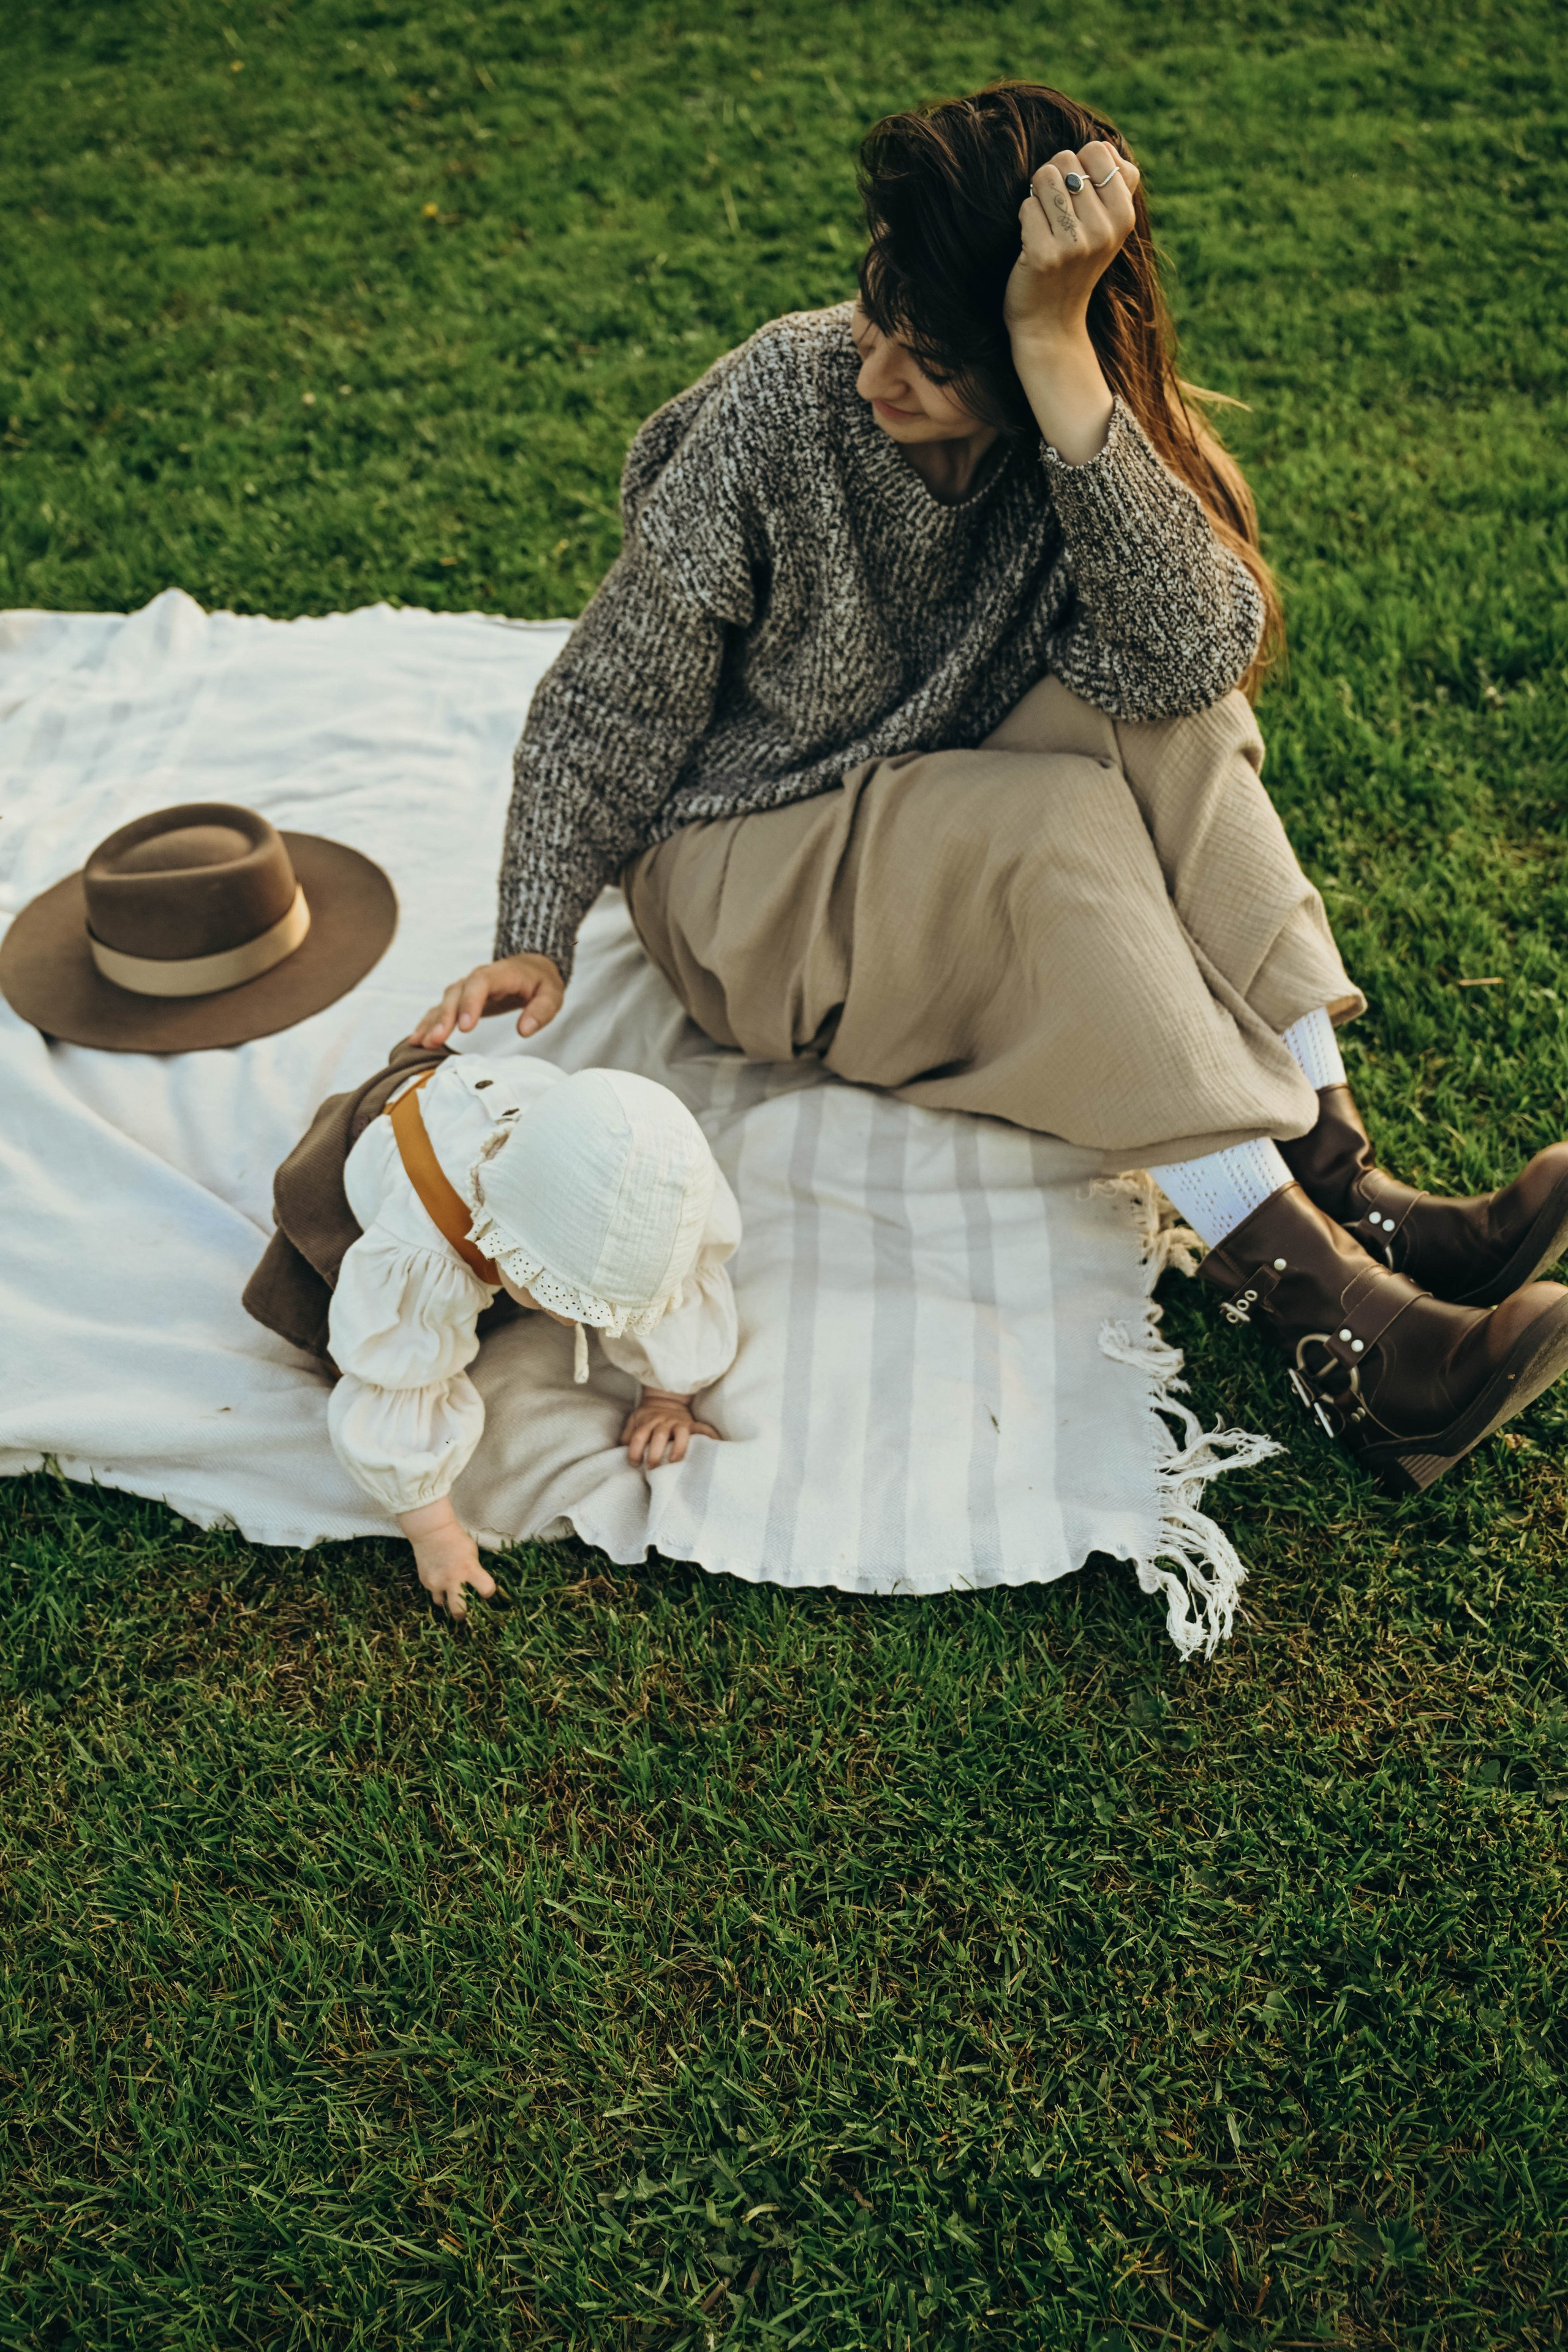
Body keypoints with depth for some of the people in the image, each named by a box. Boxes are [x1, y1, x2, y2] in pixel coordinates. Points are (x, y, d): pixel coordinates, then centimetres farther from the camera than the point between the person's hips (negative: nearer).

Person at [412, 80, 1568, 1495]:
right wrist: (535, 943, -18)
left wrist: (1057, 353, -38)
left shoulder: (1108, 425, -12)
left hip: (982, 871, 4)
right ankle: (1333, 1316, -33)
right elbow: (617, 693, -12)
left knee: (1170, 712, -24)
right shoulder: (780, 403, -20)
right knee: (1060, 817, -31)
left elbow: (1191, 653, -34)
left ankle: (1346, 1183, -25)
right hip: (741, 876, -3)